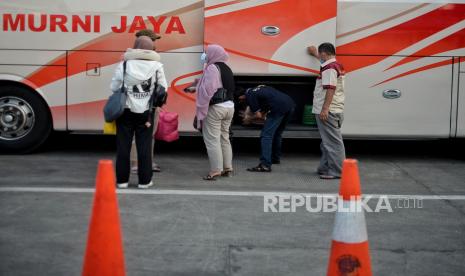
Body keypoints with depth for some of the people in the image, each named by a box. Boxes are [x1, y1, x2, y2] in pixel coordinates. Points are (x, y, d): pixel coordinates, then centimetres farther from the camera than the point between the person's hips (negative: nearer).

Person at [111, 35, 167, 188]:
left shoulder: (124, 64, -5)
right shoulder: (157, 66, -3)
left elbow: (114, 87, -3)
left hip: (126, 111, 0)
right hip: (146, 112, 1)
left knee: (123, 145, 8)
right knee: (144, 146, 7)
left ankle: (122, 179, 12)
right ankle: (144, 180, 11)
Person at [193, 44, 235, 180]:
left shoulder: (212, 68, -13)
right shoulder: (227, 69, 15)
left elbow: (207, 91, -18)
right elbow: (227, 88, 14)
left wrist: (200, 111, -16)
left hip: (215, 108, -9)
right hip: (229, 106, 9)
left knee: (212, 140, -5)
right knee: (224, 138, 16)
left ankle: (215, 171, -5)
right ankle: (227, 168, 20)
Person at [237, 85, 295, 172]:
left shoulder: (249, 96, 4)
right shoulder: (258, 88, 29)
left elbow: (259, 115, 5)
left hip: (279, 108, -9)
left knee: (266, 135, -6)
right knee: (277, 133, 25)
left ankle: (265, 165, -15)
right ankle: (275, 158, 38)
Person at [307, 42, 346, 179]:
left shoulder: (329, 68, -14)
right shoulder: (336, 65, 18)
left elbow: (330, 89, -23)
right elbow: (326, 60, 44)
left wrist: (325, 109, -26)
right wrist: (315, 54, 59)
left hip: (328, 112, -11)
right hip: (335, 111, 11)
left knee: (332, 142, -9)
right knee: (328, 141, 16)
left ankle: (337, 171, -8)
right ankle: (325, 168, 23)